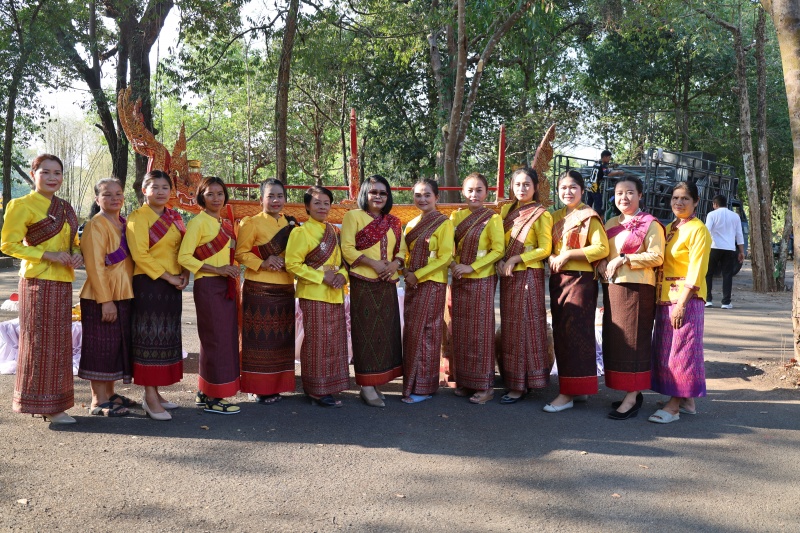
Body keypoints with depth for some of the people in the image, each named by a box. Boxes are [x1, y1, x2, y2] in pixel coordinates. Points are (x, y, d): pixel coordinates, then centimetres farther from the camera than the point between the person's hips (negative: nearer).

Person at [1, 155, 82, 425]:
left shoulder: (65, 209, 15)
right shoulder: (22, 205, -6)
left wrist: (77, 254, 1)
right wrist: (48, 255, -19)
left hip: (62, 283, 7)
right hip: (38, 281, -7)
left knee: (60, 343, 10)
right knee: (40, 341, -2)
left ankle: (53, 403, 18)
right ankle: (42, 403, 7)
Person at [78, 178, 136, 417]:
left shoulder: (123, 224, 13)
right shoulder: (96, 225, -11)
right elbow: (95, 266, -17)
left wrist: (121, 296, 13)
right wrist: (106, 300, -21)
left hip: (123, 295, 8)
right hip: (102, 297, -8)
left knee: (117, 344, 14)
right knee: (102, 346, -2)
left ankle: (110, 393, 25)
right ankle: (98, 401, 6)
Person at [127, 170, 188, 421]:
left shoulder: (175, 217, 13)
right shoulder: (138, 217, -8)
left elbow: (183, 249, 18)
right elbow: (140, 255, -15)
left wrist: (184, 274, 0)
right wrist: (168, 277, -16)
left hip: (173, 285, 7)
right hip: (149, 284, -7)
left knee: (167, 338, 10)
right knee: (149, 337, -4)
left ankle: (154, 392, 19)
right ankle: (150, 398, 1)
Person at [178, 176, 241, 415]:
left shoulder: (225, 224, 15)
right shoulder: (198, 222, -8)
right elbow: (184, 257, -16)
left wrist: (233, 269, 7)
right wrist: (217, 269, -18)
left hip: (226, 286, 8)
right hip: (208, 286, -8)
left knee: (226, 337, 9)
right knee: (216, 339, -6)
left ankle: (205, 392, 19)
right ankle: (212, 399, 2)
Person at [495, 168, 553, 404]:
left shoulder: (541, 214, -5)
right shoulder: (506, 210, 12)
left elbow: (545, 249, -11)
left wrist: (516, 258, -18)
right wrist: (500, 261, -7)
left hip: (529, 276, -6)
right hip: (508, 276, 6)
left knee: (526, 326, -3)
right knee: (509, 327, 9)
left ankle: (521, 385, 1)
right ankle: (513, 379, 17)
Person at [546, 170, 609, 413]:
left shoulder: (589, 217, -4)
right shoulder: (555, 217, 15)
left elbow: (602, 248, -14)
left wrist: (569, 254, -17)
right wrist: (552, 258, -2)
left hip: (580, 279, -7)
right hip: (558, 279, 7)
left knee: (575, 332, -6)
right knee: (560, 332, 8)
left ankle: (569, 392, -3)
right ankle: (574, 386, 18)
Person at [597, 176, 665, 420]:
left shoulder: (650, 224, -4)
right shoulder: (610, 224, 16)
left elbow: (657, 257, -13)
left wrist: (623, 259, -17)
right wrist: (602, 264, -2)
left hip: (637, 286, -7)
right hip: (612, 286, 7)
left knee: (633, 339, -5)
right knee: (614, 339, 7)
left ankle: (632, 397, -2)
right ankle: (632, 392, 17)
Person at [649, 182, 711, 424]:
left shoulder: (698, 230, -9)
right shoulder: (668, 229, 14)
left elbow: (696, 270, -15)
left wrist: (681, 303, -20)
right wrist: (662, 298, 6)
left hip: (686, 297, -8)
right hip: (665, 297, 8)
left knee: (681, 349, -3)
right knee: (665, 348, 10)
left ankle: (674, 405, 3)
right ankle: (686, 401, 21)